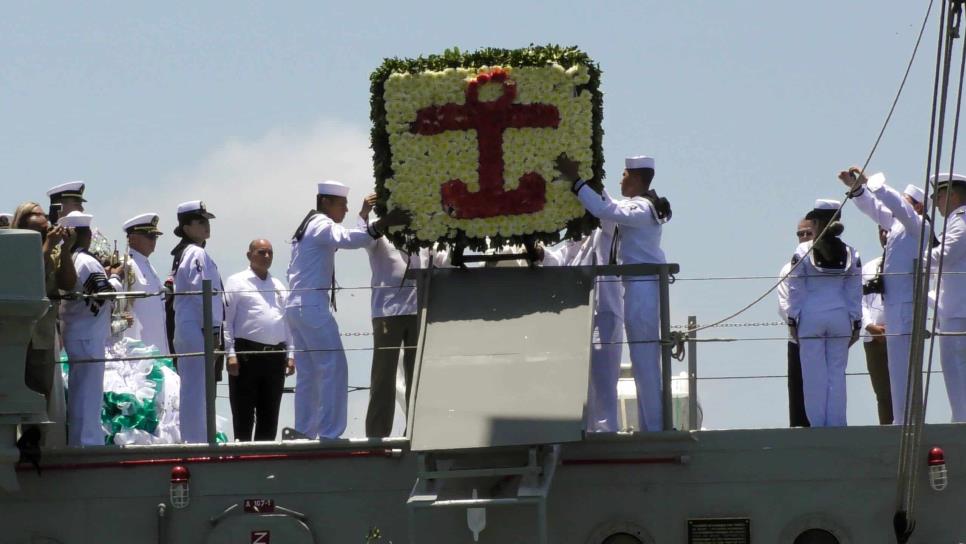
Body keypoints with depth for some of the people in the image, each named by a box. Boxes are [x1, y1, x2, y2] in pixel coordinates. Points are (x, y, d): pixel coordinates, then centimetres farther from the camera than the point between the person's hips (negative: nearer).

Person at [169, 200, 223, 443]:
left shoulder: (182, 254, 18)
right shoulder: (198, 254, -11)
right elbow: (203, 293, -18)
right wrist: (212, 329, -17)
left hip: (184, 328, 10)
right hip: (197, 327, -10)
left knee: (191, 387, 12)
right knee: (198, 389, -9)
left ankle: (190, 438, 16)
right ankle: (199, 440, -10)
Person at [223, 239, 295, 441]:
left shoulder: (278, 286, 20)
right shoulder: (237, 282, 3)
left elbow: (287, 323, 20)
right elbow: (226, 320, -4)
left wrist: (290, 354, 10)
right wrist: (230, 354, -12)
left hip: (275, 355, 5)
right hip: (247, 353, -5)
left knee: (270, 415, 7)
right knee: (243, 413, -4)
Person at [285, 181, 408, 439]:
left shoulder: (307, 227, 22)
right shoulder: (322, 225, -8)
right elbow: (346, 238, -28)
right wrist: (382, 224, -38)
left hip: (296, 306, 10)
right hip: (313, 305, -10)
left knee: (307, 373, 10)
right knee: (334, 367, -13)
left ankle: (304, 433, 9)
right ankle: (329, 433, -19)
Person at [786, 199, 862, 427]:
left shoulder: (803, 252, -5)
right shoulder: (850, 254, 3)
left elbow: (795, 290, -3)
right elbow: (855, 291, 5)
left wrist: (792, 321, 3)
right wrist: (856, 323, 11)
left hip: (811, 318, -2)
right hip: (840, 318, 2)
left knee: (814, 374, 2)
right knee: (837, 372, 6)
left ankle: (817, 423, 2)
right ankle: (836, 424, 7)